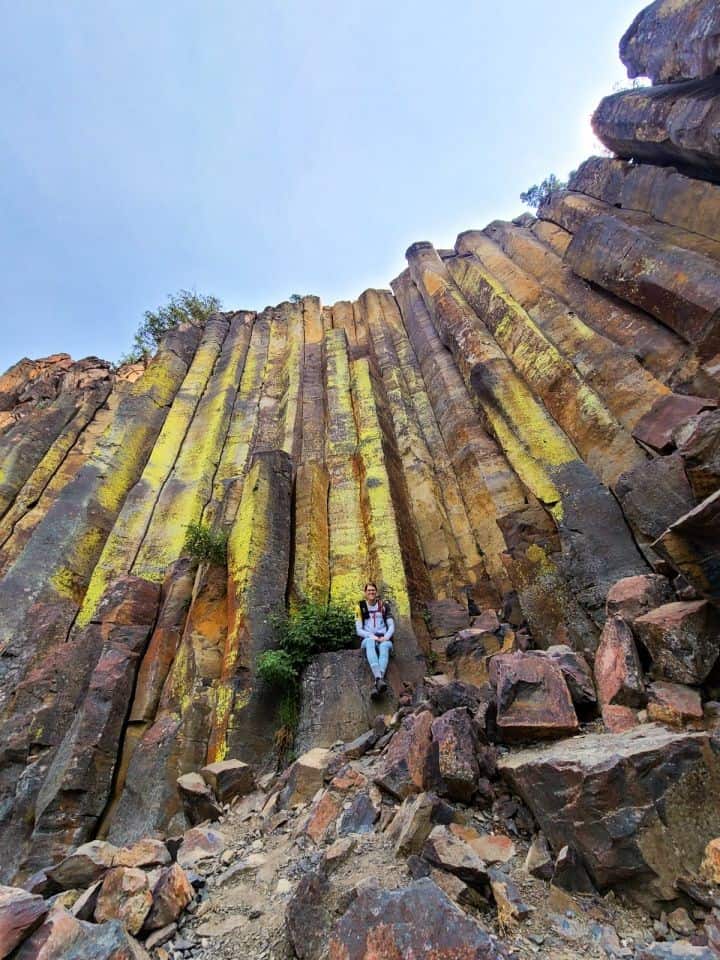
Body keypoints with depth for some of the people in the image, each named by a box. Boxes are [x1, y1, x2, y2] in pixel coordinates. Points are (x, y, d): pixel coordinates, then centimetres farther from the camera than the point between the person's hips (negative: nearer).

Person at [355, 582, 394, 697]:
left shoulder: (384, 605, 10)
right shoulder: (361, 607, 6)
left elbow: (391, 626, 7)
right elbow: (359, 630, 2)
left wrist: (386, 637, -13)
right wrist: (371, 636, -15)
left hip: (384, 640, 1)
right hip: (368, 640, -1)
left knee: (384, 646, -37)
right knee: (370, 642, -38)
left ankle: (377, 683, -55)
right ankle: (380, 680, -57)